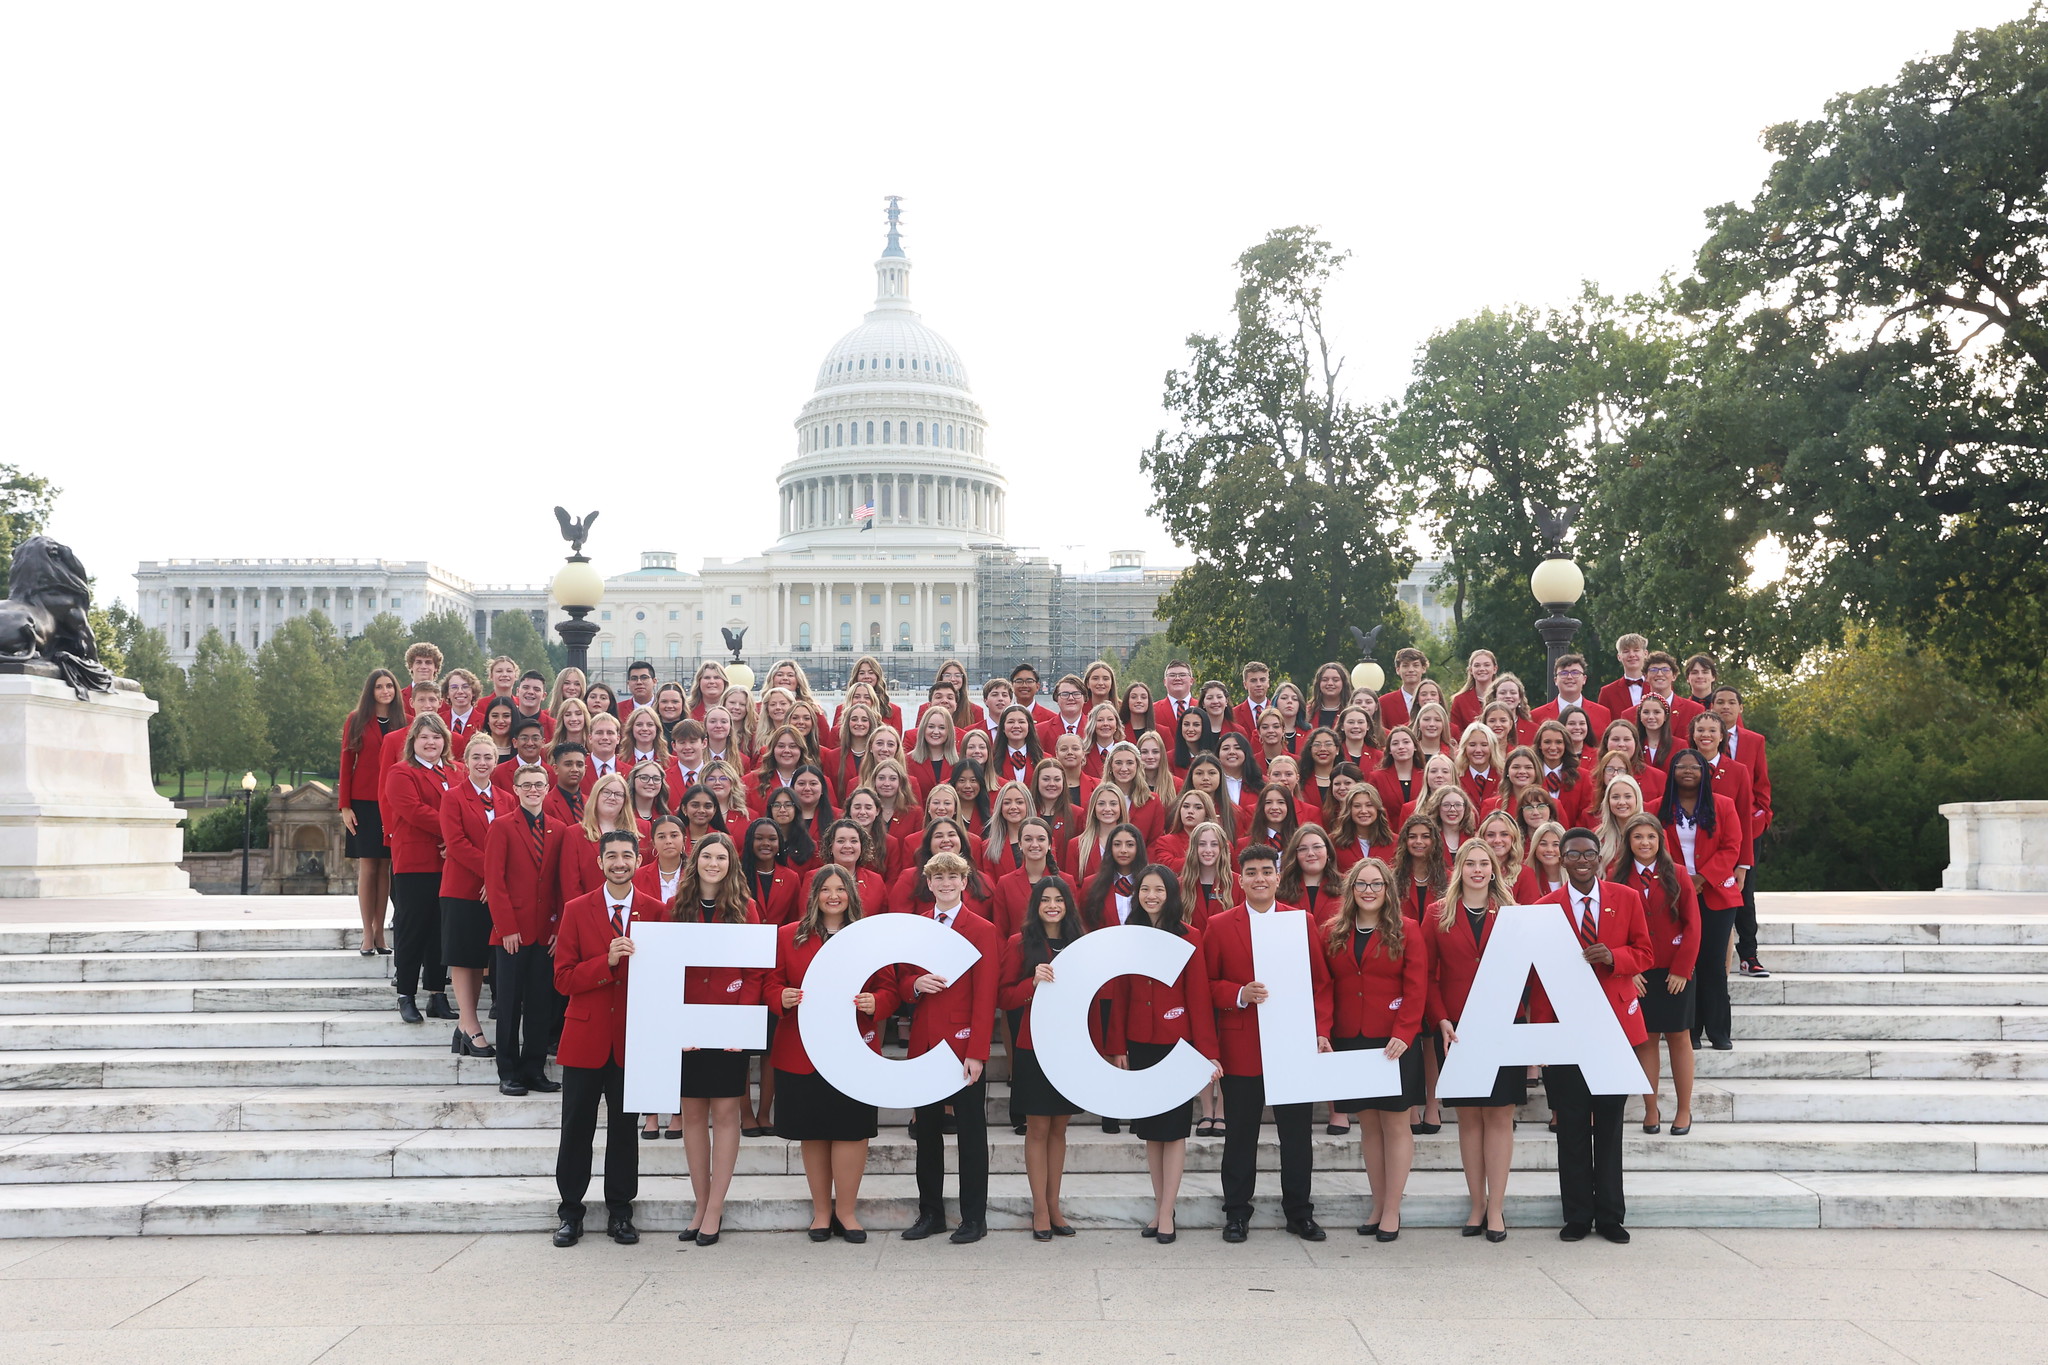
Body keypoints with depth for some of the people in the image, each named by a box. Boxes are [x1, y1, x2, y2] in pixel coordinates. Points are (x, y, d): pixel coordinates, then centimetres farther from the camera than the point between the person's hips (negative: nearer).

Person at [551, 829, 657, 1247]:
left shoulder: (655, 911, 3)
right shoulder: (577, 910, 1)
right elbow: (563, 978, -5)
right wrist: (607, 962, -18)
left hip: (632, 1037, 0)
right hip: (585, 1037, 0)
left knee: (624, 1128, 8)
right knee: (576, 1129, 5)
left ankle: (620, 1212, 19)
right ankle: (570, 1213, 16)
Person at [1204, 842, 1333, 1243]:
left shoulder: (1302, 921, 6)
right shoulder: (1219, 926, 2)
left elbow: (1320, 981, 5)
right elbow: (1208, 984, 2)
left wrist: (1321, 1030, -5)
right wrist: (1240, 994, -17)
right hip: (1241, 1048, -1)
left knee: (1297, 1134, 9)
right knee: (1240, 1135, 7)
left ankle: (1299, 1213, 21)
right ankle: (1236, 1213, 19)